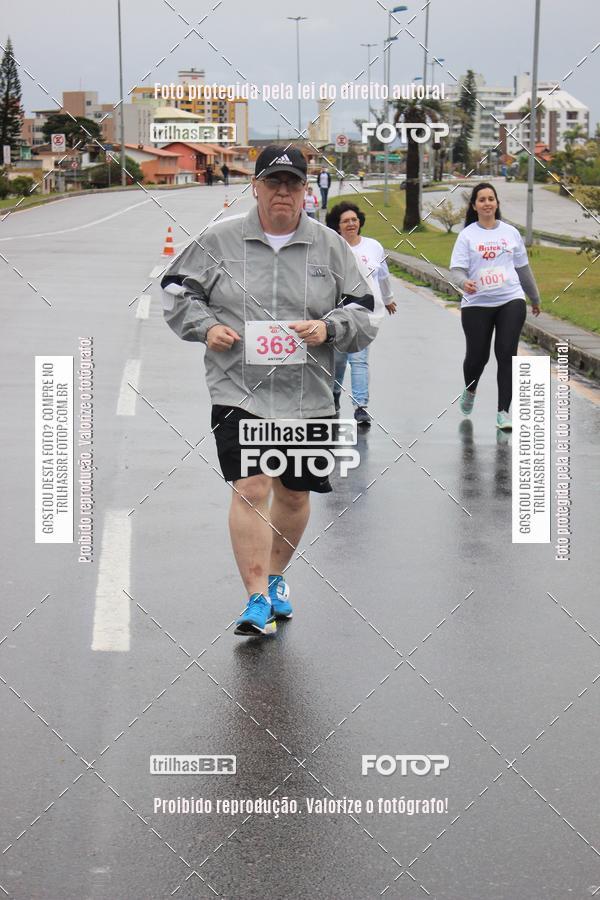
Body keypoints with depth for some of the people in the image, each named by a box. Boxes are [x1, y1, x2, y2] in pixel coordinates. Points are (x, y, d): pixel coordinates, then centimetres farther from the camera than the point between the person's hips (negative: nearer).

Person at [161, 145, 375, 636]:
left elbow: (362, 313, 8)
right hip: (239, 391, -2)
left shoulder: (330, 246, 6)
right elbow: (177, 290, 11)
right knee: (251, 490, -12)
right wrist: (206, 326, -6)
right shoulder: (220, 239, 3)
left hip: (307, 395, 2)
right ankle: (257, 600, -6)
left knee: (294, 494, 12)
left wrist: (328, 327, -11)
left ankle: (275, 577, 37)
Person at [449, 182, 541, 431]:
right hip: (477, 304, -1)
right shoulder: (467, 235, 0)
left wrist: (535, 298, 26)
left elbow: (523, 268, 19)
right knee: (477, 355, 5)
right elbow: (457, 269, -7)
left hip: (511, 301, 1)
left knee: (507, 354, -10)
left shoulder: (510, 233, 9)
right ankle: (470, 391, 40)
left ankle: (503, 411, -7)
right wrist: (464, 282, -30)